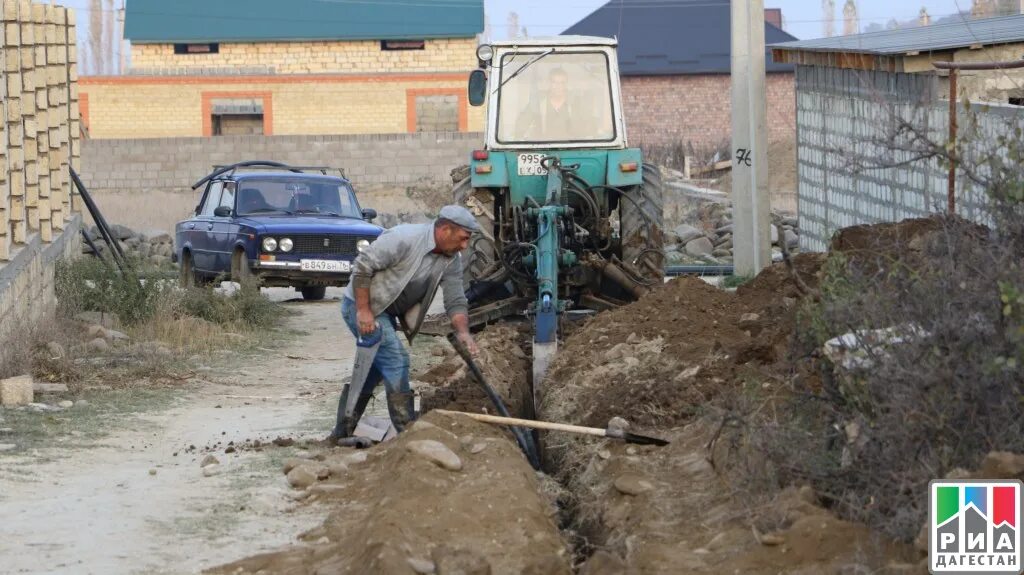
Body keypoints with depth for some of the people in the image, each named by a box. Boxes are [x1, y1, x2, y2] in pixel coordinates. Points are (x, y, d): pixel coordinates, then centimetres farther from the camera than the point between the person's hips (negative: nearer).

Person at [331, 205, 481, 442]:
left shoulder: (451, 260, -3)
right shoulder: (404, 238, -27)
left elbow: (455, 301, -1)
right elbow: (362, 266, -25)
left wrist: (463, 332, -19)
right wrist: (363, 311, -25)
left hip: (386, 312, 9)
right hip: (361, 306, -9)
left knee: (374, 368, 14)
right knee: (395, 359, -15)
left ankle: (342, 431, 25)